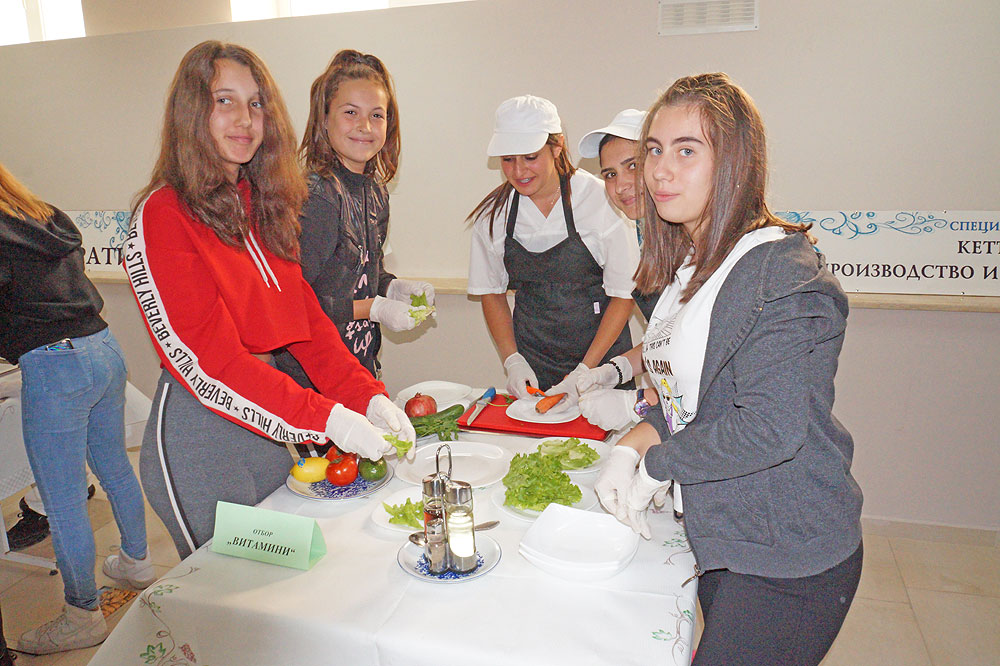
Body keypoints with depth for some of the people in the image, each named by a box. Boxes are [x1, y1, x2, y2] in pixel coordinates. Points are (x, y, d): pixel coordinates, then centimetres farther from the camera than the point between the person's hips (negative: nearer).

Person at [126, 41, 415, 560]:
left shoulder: (263, 206, 9)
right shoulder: (162, 216, -15)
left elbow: (308, 319, 4)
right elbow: (207, 359, -21)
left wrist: (370, 398, -9)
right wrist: (326, 419, -26)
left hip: (272, 427, 7)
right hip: (198, 435, -7)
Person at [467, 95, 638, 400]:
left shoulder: (600, 200, -14)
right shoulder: (492, 213, -2)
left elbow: (624, 294, -9)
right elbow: (492, 292, 7)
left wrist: (584, 371, -13)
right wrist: (512, 361, -4)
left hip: (600, 352, -2)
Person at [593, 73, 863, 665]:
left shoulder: (781, 272, -21)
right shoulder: (693, 265, 8)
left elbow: (769, 427, -28)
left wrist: (655, 466, -16)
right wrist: (629, 450, -2)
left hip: (788, 562, -8)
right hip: (724, 538, 9)